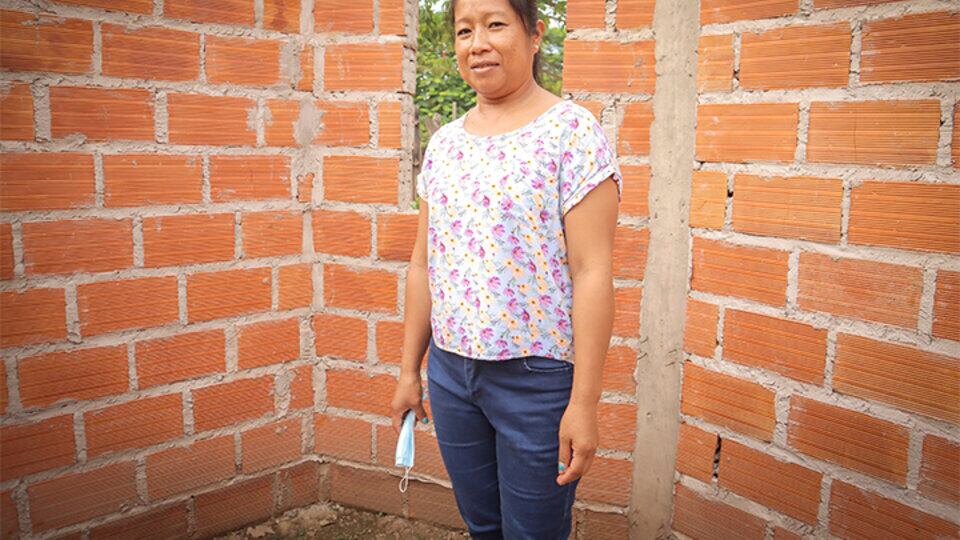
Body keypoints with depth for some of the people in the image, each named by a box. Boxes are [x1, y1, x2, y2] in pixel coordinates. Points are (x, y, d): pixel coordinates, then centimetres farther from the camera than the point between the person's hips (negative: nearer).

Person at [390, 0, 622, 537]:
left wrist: (584, 403, -17)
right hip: (449, 370, 6)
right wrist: (409, 370, 13)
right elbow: (423, 264, 12)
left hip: (538, 376, -5)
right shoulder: (444, 142, 8)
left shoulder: (572, 131, -10)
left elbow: (593, 274, -15)